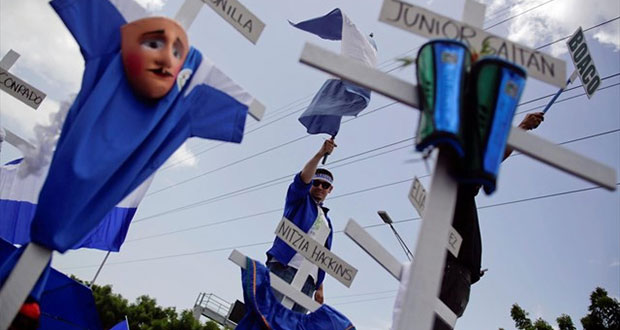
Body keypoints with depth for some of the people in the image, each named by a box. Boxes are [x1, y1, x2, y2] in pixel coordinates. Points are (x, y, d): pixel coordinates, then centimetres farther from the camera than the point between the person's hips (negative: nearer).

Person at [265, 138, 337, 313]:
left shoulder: (327, 222, 29)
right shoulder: (299, 199, 16)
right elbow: (302, 179, -7)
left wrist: (320, 287, 15)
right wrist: (320, 154, -17)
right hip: (283, 266, -5)